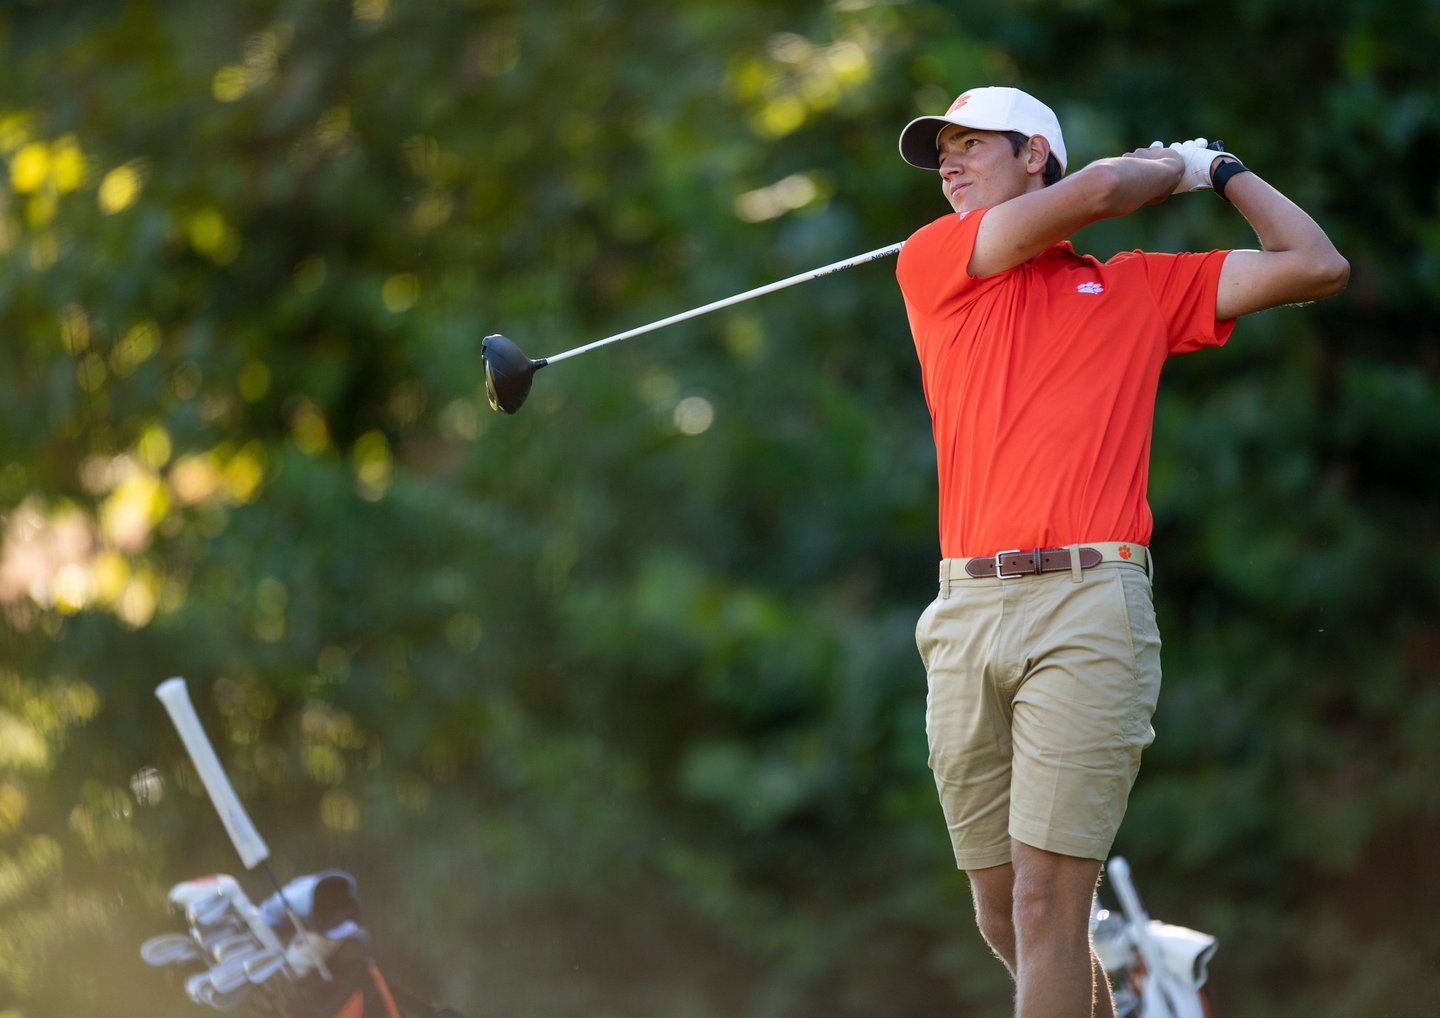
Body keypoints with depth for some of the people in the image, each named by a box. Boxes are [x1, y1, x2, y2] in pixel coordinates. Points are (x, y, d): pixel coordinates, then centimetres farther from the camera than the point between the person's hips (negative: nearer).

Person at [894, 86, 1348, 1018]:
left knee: (1046, 901, -13)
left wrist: (1221, 167, 25)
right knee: (1001, 915, 5)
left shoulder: (1142, 286, 17)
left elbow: (1317, 266, 16)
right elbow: (1091, 191, 2)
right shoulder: (933, 262, 15)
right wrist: (1172, 168, 20)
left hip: (1087, 609, -2)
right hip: (966, 615, 2)